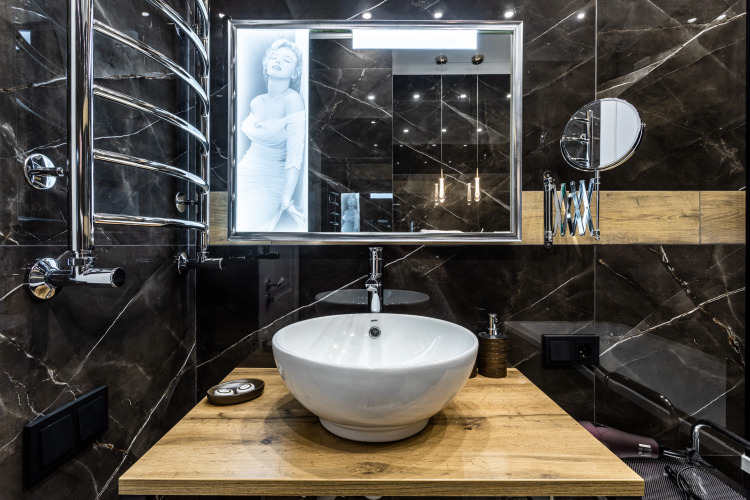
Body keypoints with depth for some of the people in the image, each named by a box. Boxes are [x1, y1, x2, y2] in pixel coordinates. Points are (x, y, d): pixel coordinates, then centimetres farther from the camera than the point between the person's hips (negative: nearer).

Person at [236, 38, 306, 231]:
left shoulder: (292, 100, -13)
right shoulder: (256, 102, 7)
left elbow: (295, 156, -19)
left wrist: (286, 199, -23)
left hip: (269, 185, -6)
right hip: (243, 175, 6)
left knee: (240, 225, -18)